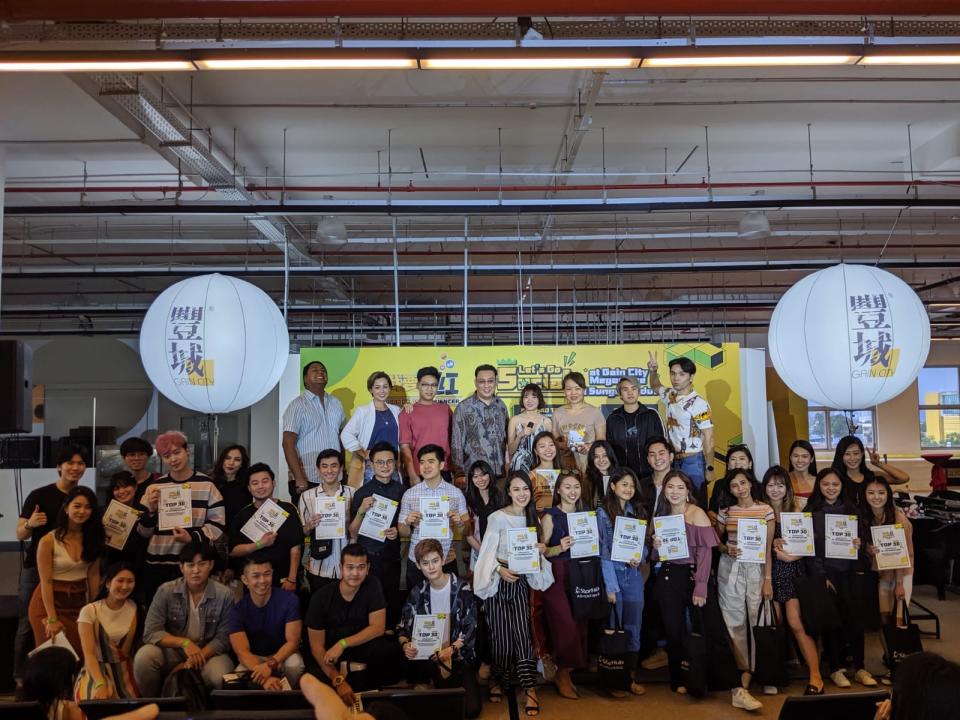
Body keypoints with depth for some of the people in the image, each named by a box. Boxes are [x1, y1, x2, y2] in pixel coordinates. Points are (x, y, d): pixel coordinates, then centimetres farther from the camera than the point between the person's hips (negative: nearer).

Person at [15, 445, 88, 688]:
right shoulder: (39, 495, -7)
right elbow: (20, 534, -4)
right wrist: (31, 524, -25)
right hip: (36, 568, -2)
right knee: (28, 624, 3)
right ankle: (21, 676, 16)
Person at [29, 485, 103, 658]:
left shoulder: (93, 537, -2)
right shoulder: (48, 541, -16)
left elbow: (94, 575, 2)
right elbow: (46, 582, -16)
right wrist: (52, 618, -17)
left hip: (79, 602, 4)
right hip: (50, 602, -4)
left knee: (81, 654, 8)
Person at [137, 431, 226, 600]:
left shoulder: (206, 484, -1)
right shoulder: (155, 486, 6)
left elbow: (218, 523, -2)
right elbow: (143, 531, 7)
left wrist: (193, 537, -16)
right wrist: (151, 510, -11)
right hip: (158, 564, 2)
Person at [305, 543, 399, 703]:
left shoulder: (372, 586, -12)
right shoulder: (321, 597, -17)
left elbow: (378, 628, -13)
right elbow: (317, 646, -16)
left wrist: (342, 644, -26)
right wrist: (338, 681, -28)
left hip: (362, 646, 1)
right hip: (331, 652, -1)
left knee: (387, 651, -31)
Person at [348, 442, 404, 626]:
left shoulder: (401, 490, 4)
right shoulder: (362, 493, -5)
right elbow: (353, 533, -3)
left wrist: (398, 530, -3)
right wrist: (361, 511, -19)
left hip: (393, 556, 3)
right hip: (370, 557, -3)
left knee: (393, 603, 4)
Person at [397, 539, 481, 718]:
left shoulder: (462, 588, -6)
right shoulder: (417, 593, 5)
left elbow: (470, 628, -8)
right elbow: (403, 627, 5)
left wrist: (451, 649, -23)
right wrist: (405, 645, -18)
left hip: (459, 656, -2)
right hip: (428, 657, 2)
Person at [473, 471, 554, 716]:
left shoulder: (533, 518, 8)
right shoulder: (497, 517, -10)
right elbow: (488, 552, -12)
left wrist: (541, 550, -6)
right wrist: (500, 570, -27)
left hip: (522, 580, 3)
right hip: (498, 581, -3)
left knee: (522, 632, -7)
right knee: (500, 632, 5)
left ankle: (529, 689, -5)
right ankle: (499, 680, 25)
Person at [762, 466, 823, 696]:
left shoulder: (795, 509, 1)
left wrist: (791, 555, -16)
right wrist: (772, 544, -16)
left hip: (792, 570, -1)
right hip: (770, 571, 2)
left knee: (796, 624, -11)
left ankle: (815, 676, -6)